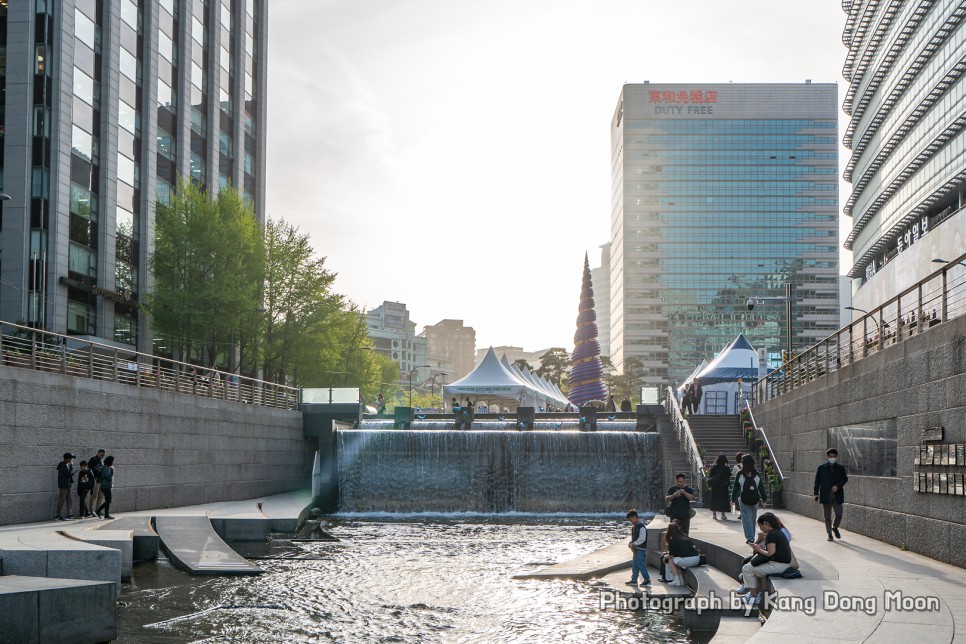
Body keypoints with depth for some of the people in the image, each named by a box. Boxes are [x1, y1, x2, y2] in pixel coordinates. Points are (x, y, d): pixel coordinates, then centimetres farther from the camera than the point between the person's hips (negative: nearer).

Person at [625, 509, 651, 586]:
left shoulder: (641, 526, -16)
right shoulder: (634, 526, 12)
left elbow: (642, 539, -20)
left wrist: (633, 544, -18)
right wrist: (630, 543, 2)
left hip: (641, 549, -10)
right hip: (636, 549, 10)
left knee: (641, 565, -8)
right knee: (634, 565, 13)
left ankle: (647, 580, -1)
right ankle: (634, 580, 19)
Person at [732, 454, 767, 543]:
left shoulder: (740, 474, -6)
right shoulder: (757, 474, 1)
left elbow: (736, 488, -2)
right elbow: (761, 488, 4)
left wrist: (733, 498, 6)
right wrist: (764, 498, 11)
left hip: (744, 500, -3)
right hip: (755, 500, 3)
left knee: (746, 519, 0)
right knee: (753, 519, 16)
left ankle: (750, 538, -9)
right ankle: (752, 536, 24)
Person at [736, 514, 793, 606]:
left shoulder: (771, 534, -18)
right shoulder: (778, 532, 13)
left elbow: (770, 554, -21)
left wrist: (759, 549, -5)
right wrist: (762, 548, 8)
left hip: (778, 565, -11)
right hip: (784, 563, 11)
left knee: (746, 569, -2)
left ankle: (754, 596, 5)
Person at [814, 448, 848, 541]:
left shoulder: (840, 467, 7)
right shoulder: (821, 467, 5)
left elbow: (845, 478, 4)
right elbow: (817, 481, 6)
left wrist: (838, 486, -13)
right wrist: (816, 493, 1)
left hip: (837, 495, 0)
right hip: (826, 495, 0)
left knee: (839, 514, -6)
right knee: (827, 516, 2)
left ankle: (835, 528, 22)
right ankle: (829, 534, 10)